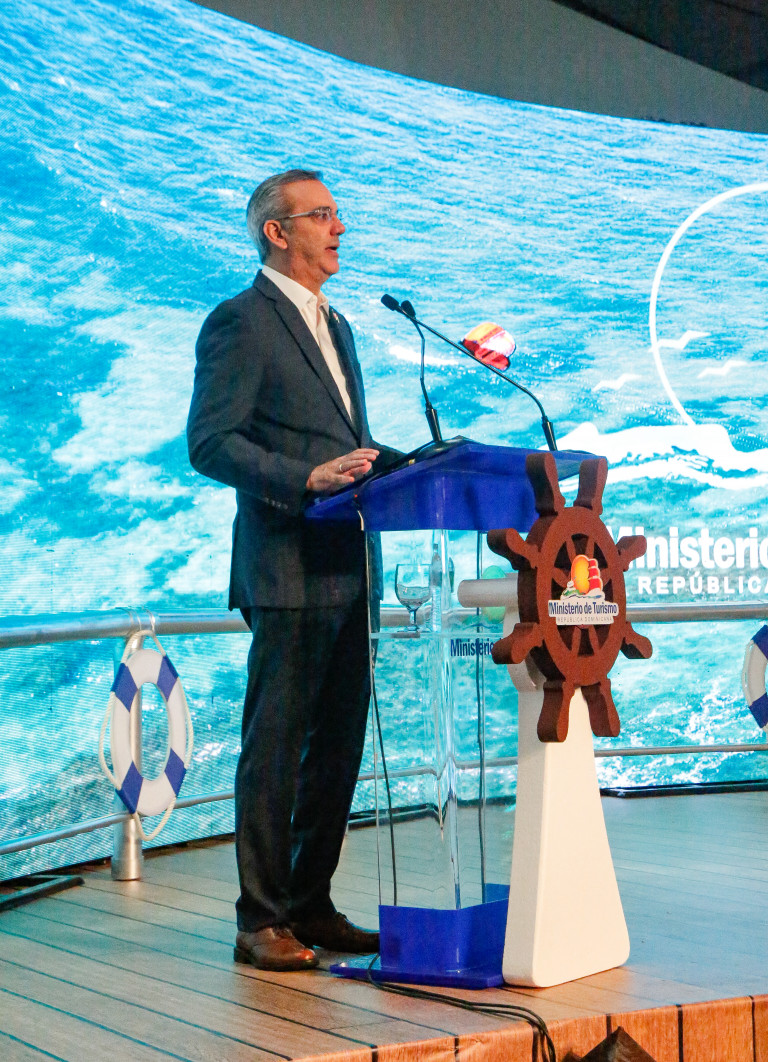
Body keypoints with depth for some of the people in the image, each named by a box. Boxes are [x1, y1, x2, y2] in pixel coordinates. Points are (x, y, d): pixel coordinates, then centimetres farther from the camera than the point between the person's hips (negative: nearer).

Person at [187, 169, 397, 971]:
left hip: (346, 570, 9)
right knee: (274, 749, -2)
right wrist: (307, 478, -23)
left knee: (338, 747, 12)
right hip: (288, 572, -9)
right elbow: (209, 444, -14)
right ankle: (262, 923, 8)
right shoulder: (240, 322, -6)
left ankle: (311, 909, 22)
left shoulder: (334, 326, 22)